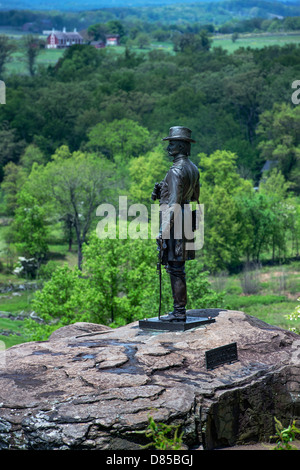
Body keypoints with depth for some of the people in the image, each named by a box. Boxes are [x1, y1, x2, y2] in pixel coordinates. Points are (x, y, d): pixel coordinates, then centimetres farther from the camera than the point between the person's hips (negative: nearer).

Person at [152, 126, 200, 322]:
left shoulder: (176, 170, -18)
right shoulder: (193, 168, 12)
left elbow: (173, 202, -21)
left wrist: (163, 231, -20)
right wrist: (162, 193, 19)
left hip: (174, 220, -9)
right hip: (186, 217, 9)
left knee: (175, 268, -5)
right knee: (177, 268, 14)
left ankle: (179, 312, -1)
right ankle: (180, 310, 19)